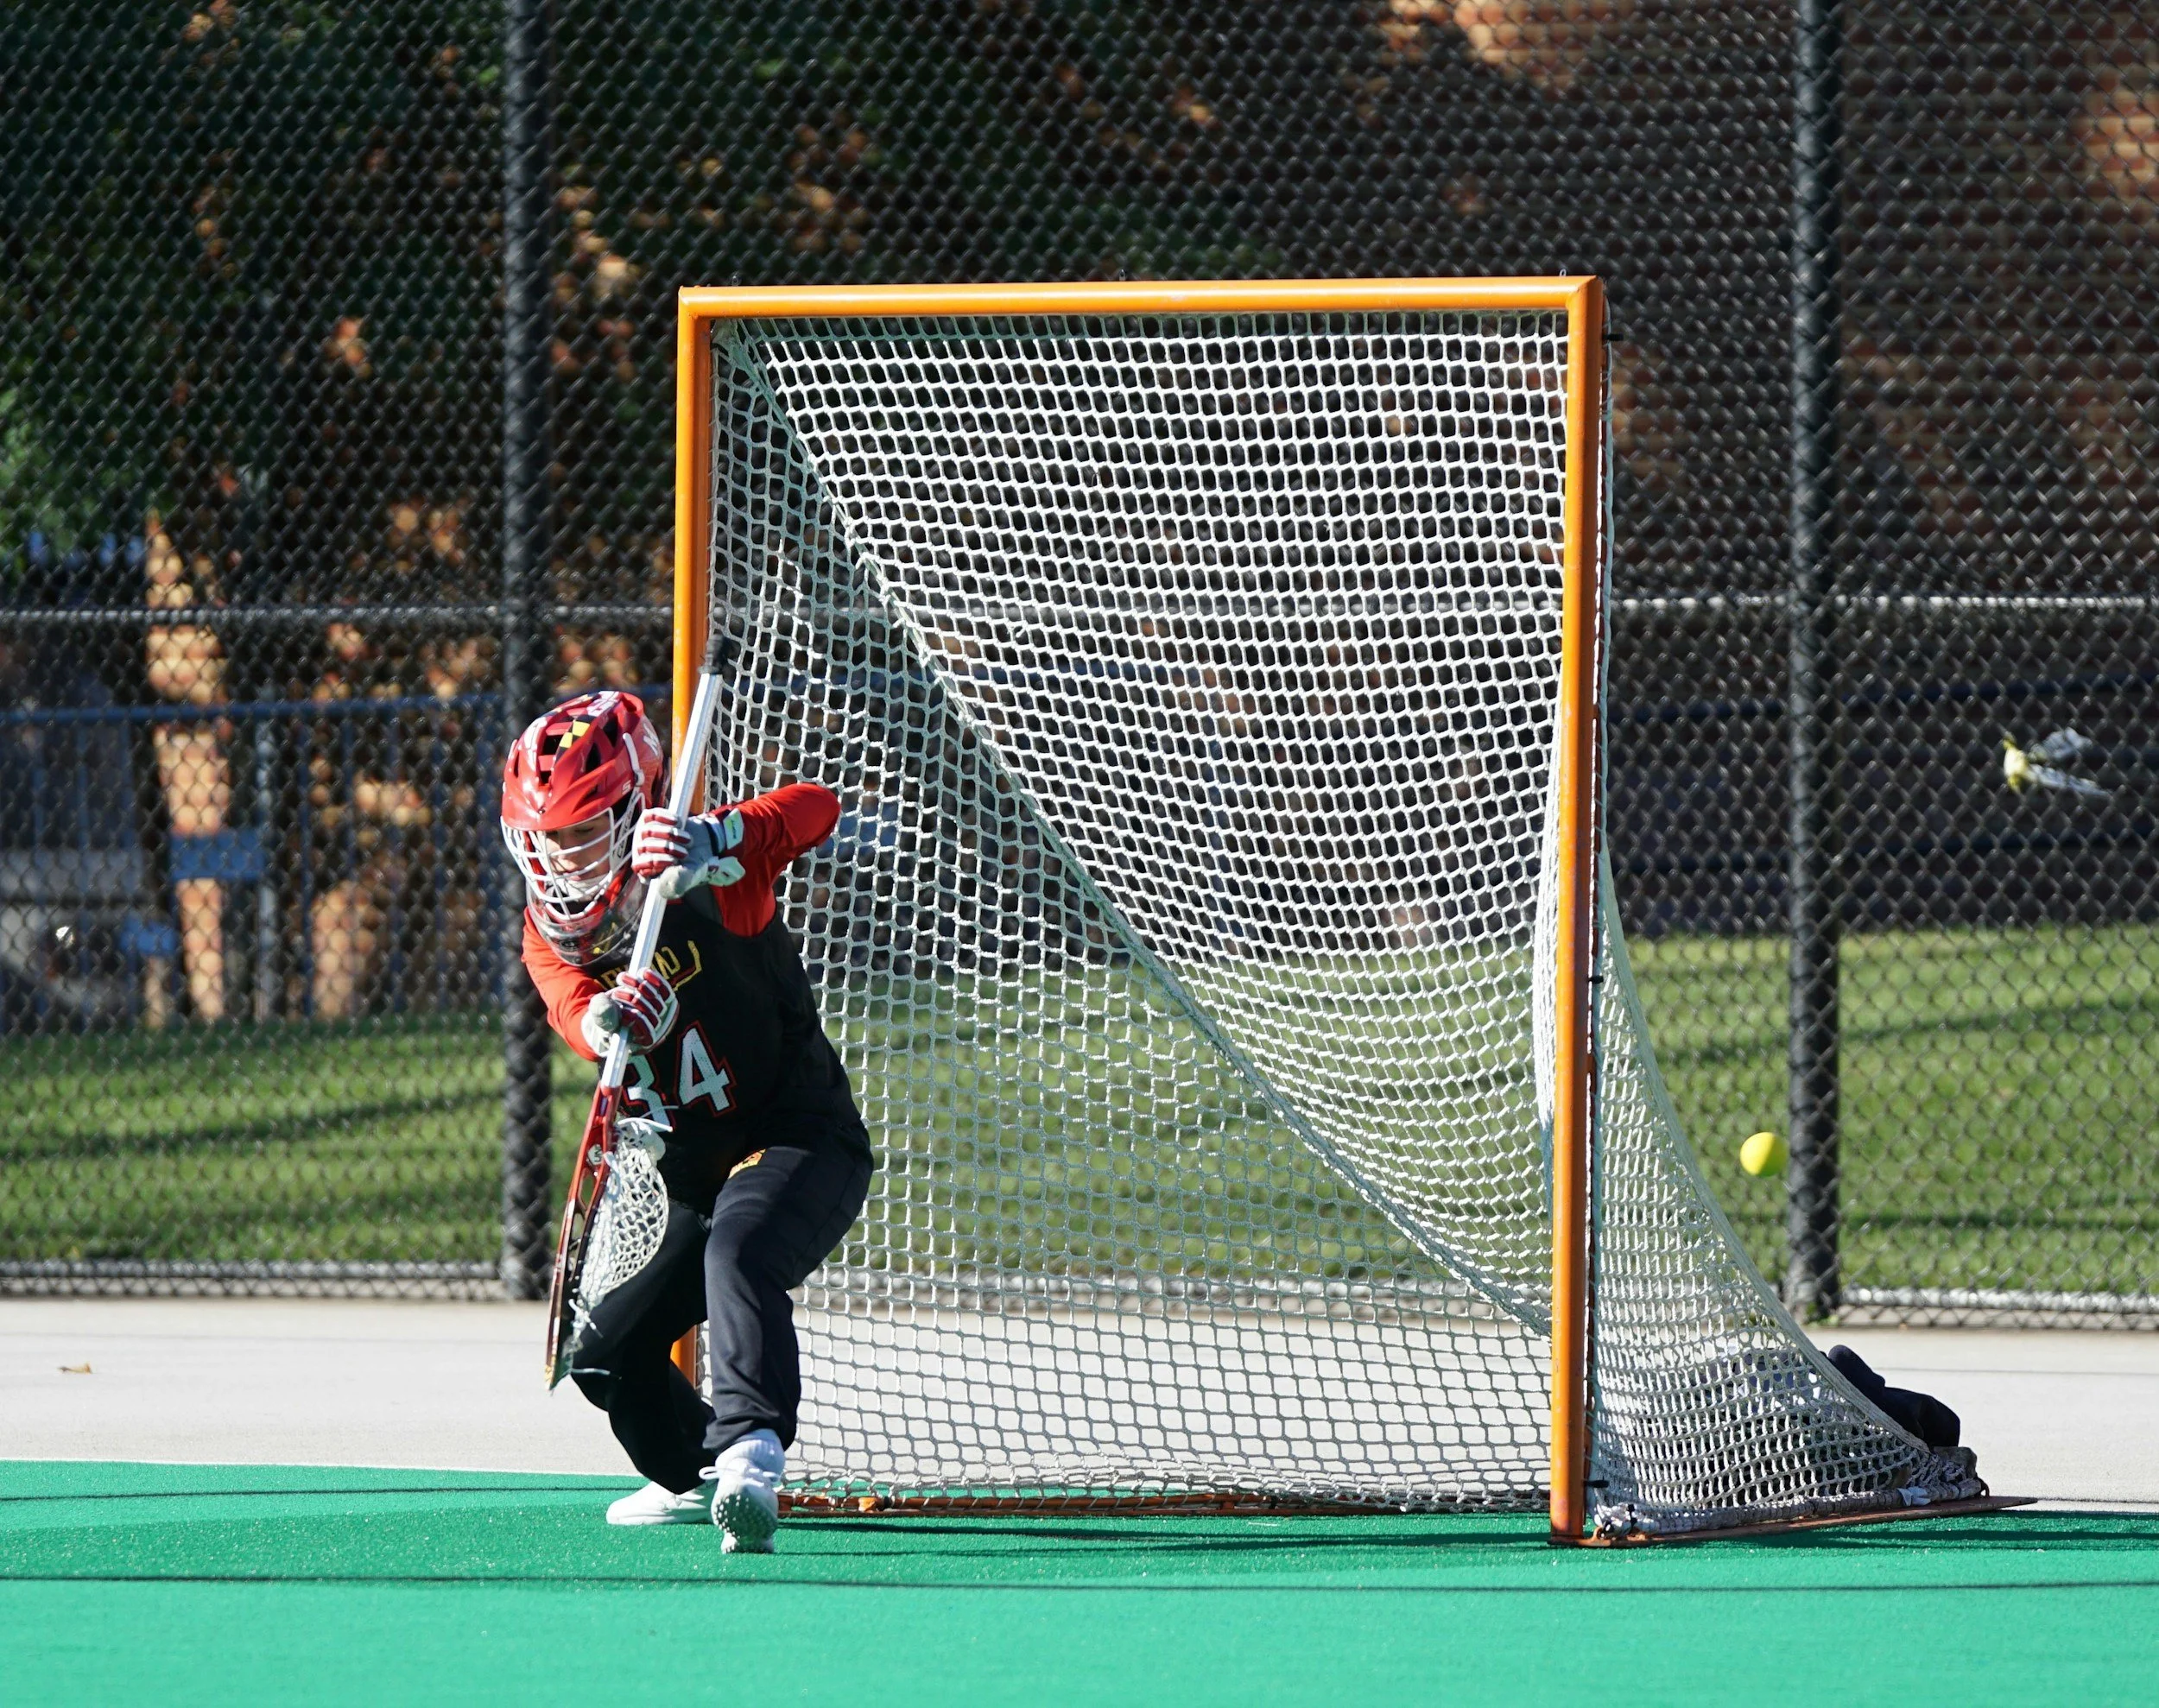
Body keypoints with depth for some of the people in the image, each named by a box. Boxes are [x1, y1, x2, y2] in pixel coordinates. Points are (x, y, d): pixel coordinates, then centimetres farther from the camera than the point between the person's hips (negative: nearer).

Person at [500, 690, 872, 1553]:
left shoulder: (701, 885, -17)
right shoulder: (551, 932, -2)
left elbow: (814, 809, -35)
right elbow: (576, 1014, -24)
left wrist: (715, 840, -54)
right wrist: (607, 1018, -50)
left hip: (803, 1142, -7)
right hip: (695, 1182, 7)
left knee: (739, 1253, -38)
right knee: (607, 1356, 11)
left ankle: (750, 1446, -52)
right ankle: (694, 1476, 39)